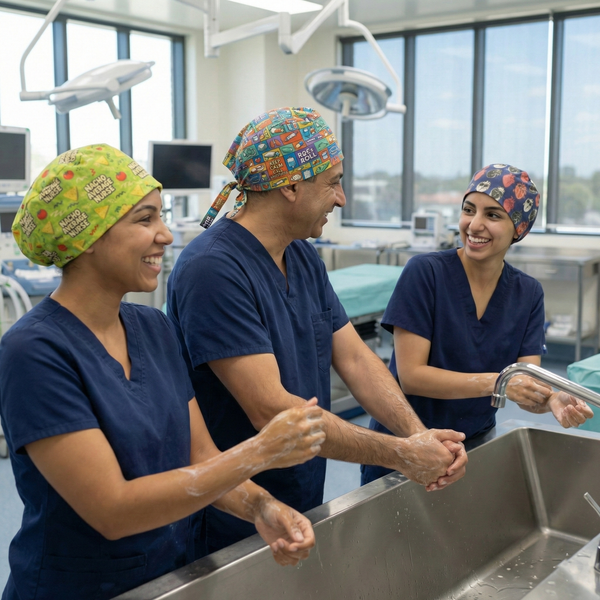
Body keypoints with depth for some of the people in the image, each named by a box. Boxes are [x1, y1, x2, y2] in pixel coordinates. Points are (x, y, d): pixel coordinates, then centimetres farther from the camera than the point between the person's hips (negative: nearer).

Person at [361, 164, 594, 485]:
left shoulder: (528, 294, -4)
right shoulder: (425, 272, -17)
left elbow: (529, 386, -8)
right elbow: (411, 375, -21)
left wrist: (553, 401, -30)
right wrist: (496, 382, -31)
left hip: (476, 444, 4)